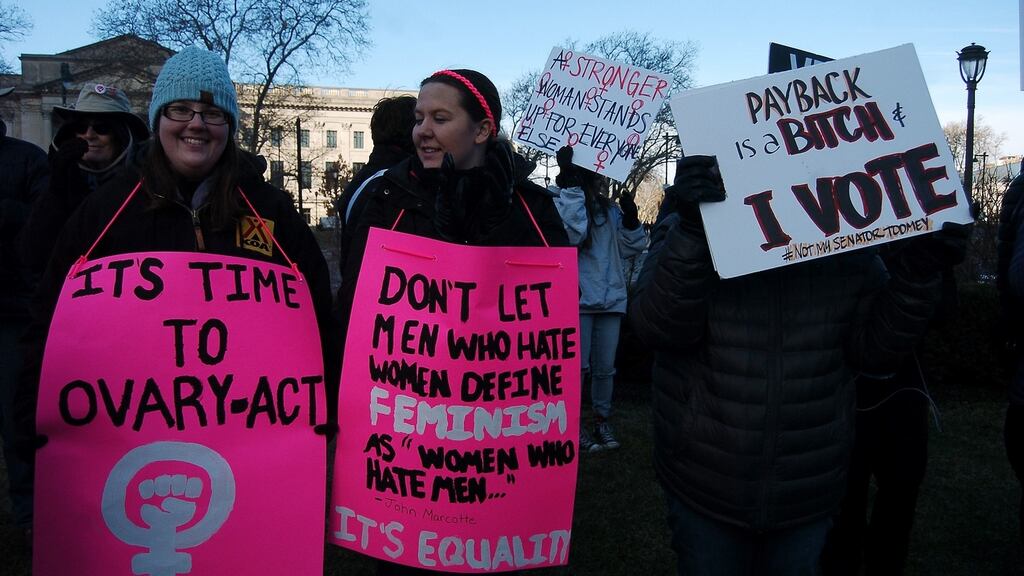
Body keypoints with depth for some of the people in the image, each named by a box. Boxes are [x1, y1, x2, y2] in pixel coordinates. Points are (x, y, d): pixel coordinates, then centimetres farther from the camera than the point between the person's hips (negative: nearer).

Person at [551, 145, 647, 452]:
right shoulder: (562, 201, -3)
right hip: (578, 298, -5)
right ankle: (573, 423, 14)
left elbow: (631, 247, 12)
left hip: (611, 298, 5)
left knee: (605, 367, 11)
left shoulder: (611, 209, 13)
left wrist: (630, 220, -5)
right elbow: (570, 233, -23)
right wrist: (572, 187, -21)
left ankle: (602, 420, 24)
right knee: (577, 366, 0)